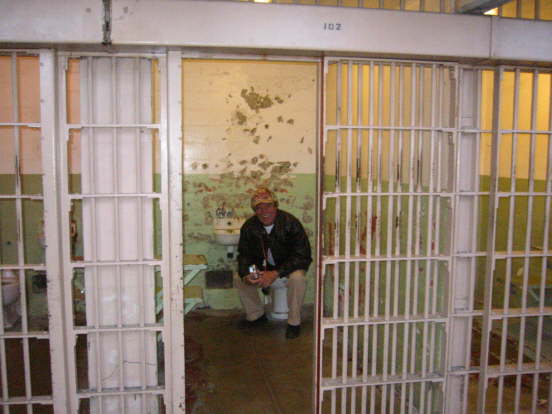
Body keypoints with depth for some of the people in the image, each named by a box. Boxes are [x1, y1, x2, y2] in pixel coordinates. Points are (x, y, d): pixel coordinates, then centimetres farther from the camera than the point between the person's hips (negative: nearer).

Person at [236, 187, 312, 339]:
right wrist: (246, 274, -26)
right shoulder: (249, 227, -12)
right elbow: (244, 255, -3)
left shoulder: (290, 223, -25)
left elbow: (302, 255, -26)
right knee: (241, 280, -15)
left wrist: (276, 273, -35)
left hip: (289, 265, -4)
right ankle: (256, 316, 10)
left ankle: (294, 322, -15)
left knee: (297, 278, -36)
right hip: (264, 266, 4)